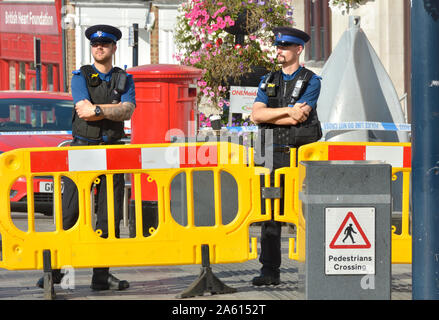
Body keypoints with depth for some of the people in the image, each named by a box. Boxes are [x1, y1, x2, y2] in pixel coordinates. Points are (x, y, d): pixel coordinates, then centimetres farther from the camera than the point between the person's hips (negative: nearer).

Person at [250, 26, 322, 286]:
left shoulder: (311, 81, 0)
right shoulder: (268, 82, 14)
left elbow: (297, 118, -14)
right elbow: (256, 115, -2)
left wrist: (269, 116, -6)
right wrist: (288, 110, -12)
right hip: (272, 156, 4)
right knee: (270, 215, 1)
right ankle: (270, 271, 3)